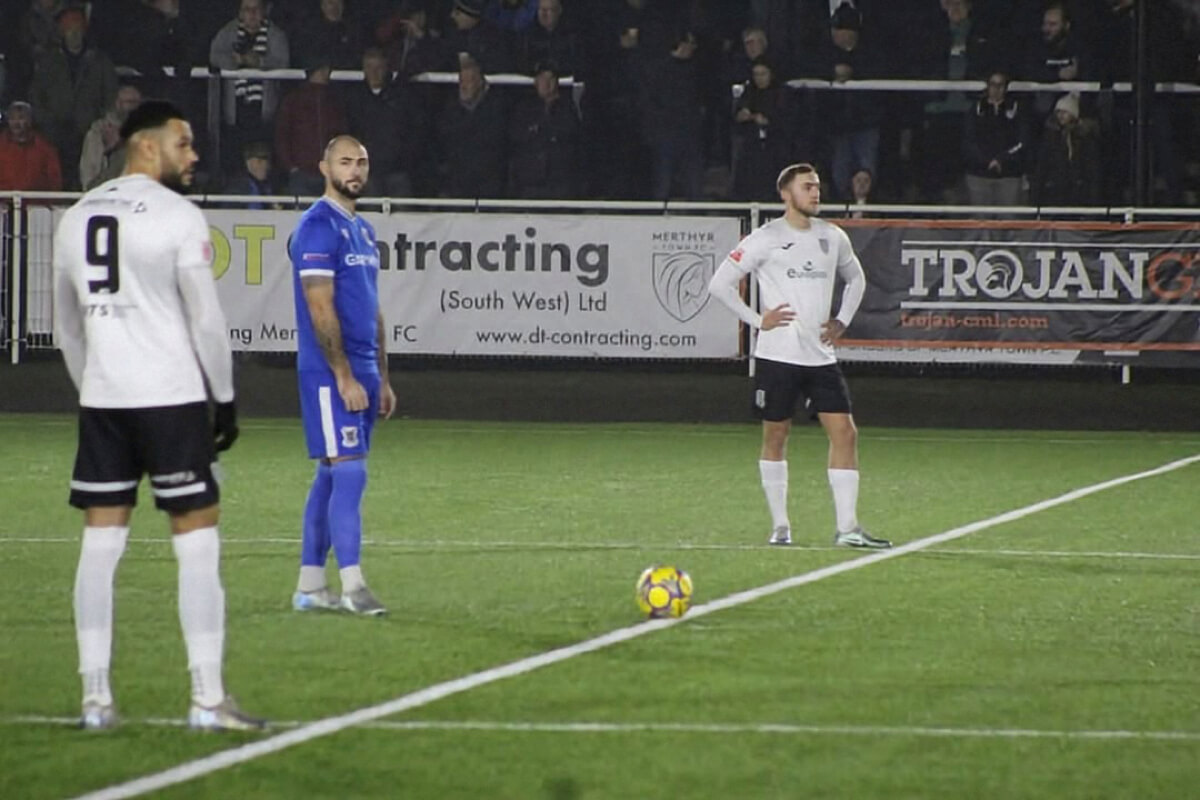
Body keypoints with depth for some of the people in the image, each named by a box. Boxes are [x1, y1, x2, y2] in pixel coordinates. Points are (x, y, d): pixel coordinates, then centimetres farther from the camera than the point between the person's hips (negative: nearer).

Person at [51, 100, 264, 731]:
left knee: (100, 545, 8)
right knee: (197, 542, -2)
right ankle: (208, 701, -4)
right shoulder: (177, 217, -8)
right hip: (171, 397, -6)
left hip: (101, 402, 6)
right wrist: (226, 400, 1)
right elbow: (207, 322, -9)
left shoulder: (76, 220, 12)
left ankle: (95, 698, 8)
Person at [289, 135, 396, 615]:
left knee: (332, 475, 9)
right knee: (349, 471, -13)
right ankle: (352, 587, -14)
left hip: (361, 372, 9)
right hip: (329, 372, -9)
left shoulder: (363, 231, 17)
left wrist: (381, 378, 19)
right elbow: (320, 310, -16)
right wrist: (345, 377, -19)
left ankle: (309, 587, 13)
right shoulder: (317, 227, -11)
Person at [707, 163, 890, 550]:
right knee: (775, 436, 3)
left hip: (821, 356, 4)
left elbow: (855, 278, 28)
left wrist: (842, 321, 13)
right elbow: (720, 283, -5)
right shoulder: (765, 239, -5)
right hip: (777, 355, -4)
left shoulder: (833, 237, 9)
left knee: (845, 433, -5)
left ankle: (847, 528, -5)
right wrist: (757, 320, -9)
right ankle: (779, 525, 13)